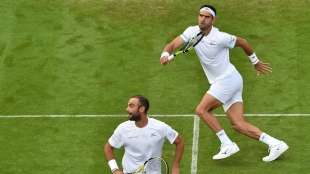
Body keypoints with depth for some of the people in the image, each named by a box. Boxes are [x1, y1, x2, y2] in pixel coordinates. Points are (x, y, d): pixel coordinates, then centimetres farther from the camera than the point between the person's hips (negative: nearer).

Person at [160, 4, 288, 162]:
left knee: (202, 109, -13)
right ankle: (275, 144, -1)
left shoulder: (220, 37, -15)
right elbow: (172, 45, -4)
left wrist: (256, 62, 13)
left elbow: (242, 42, 0)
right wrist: (165, 54, -27)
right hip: (220, 82, 7)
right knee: (238, 124, 0)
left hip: (228, 79, -7)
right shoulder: (192, 32, 2)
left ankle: (227, 144, -8)